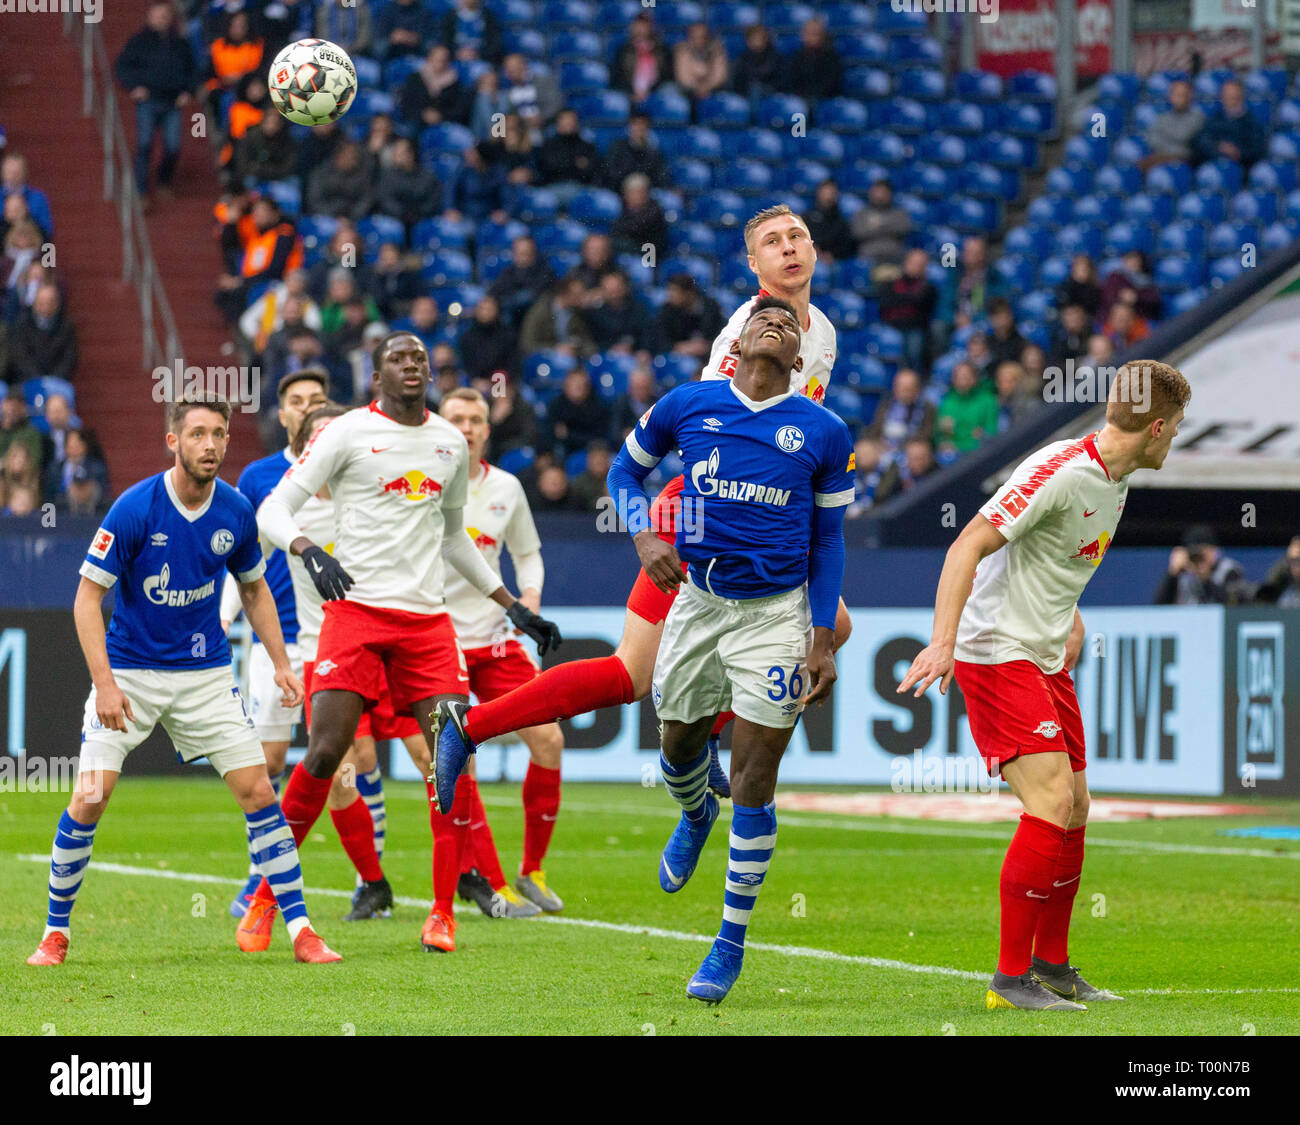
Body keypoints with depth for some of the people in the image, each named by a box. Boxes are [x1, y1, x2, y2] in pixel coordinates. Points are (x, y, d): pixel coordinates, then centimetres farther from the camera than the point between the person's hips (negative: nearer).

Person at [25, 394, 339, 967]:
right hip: (129, 672, -3)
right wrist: (104, 682, -21)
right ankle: (55, 933, 6)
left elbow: (254, 590, 14)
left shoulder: (236, 512, -4)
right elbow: (87, 596, -13)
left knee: (258, 792, -5)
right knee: (89, 799, -11)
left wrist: (281, 663, 7)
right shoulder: (135, 509, -17)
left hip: (205, 672, 3)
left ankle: (301, 931, 1)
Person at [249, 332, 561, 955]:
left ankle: (443, 911, 2)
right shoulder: (347, 433, -1)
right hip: (356, 607, -4)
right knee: (324, 752, -12)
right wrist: (309, 551, -25)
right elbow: (274, 508, -4)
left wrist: (514, 607, 25)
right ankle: (265, 898, 1)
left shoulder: (450, 442, 15)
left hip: (427, 617, 5)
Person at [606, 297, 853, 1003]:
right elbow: (626, 468, 15)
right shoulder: (687, 407, -1)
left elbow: (826, 541, 6)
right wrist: (643, 535, -4)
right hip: (697, 600, 2)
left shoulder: (823, 434, -1)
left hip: (776, 611, -2)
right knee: (678, 744, 14)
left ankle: (731, 943, 7)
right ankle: (694, 816, 53)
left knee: (753, 778, -4)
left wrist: (823, 640, 1)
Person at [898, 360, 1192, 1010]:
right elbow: (969, 545, -25)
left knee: (1073, 811, 11)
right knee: (1051, 803, -17)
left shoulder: (1114, 481, 9)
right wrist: (943, 642, -33)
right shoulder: (1058, 472, -20)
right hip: (996, 656, -10)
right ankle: (1011, 977, -12)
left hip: (1046, 660, 10)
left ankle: (1052, 967, 25)